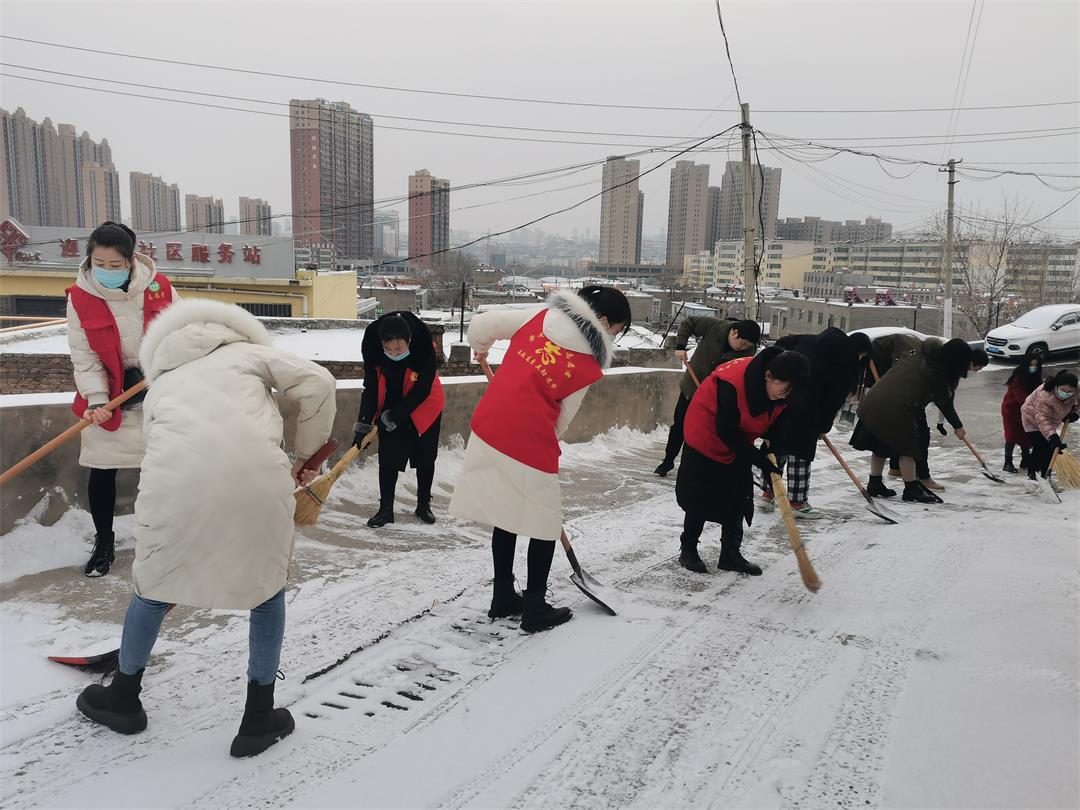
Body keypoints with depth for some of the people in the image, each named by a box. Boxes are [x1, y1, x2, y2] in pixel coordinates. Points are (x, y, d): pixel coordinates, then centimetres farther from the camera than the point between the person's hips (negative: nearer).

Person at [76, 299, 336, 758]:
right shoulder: (249, 351, 26)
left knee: (155, 586, 27)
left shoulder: (162, 383, 32)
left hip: (177, 480, 2)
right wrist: (306, 455, 21)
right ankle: (259, 719, 29)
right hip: (257, 477, -2)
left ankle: (123, 698, 50)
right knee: (267, 589, 21)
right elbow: (318, 384, 11)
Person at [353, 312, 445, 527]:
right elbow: (371, 388, -13)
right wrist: (363, 424, -15)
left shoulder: (424, 350, -32)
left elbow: (421, 391, -25)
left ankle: (424, 504, 25)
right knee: (388, 459, 0)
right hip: (389, 410, 2)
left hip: (424, 407, -2)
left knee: (425, 458, 9)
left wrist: (395, 416, -21)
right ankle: (385, 509, 10)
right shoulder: (373, 351, -23)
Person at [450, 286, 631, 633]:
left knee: (505, 514, 20)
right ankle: (535, 610, 20)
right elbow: (562, 419, 3)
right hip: (529, 441, -6)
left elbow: (482, 323, 6)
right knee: (544, 524, 12)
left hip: (488, 429, 6)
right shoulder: (590, 365, -2)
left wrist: (480, 349, 27)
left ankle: (503, 598, 33)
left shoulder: (539, 315, 6)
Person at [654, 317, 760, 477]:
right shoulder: (713, 326, -22)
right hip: (692, 385, 0)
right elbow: (687, 323, -8)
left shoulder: (748, 353, -18)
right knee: (679, 425, 10)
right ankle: (668, 460, 28)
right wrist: (680, 346, -18)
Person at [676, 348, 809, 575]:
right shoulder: (733, 383, -36)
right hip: (707, 435, -7)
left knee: (739, 496, 8)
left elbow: (777, 422, 3)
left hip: (738, 440, 7)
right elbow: (726, 432, -29)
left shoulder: (781, 388, -15)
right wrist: (759, 460, -28)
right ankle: (688, 549, 16)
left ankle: (731, 554, 20)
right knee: (700, 495, -1)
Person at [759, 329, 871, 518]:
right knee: (801, 456, 7)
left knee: (777, 448, 18)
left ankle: (767, 494, 26)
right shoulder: (848, 371, -4)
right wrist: (824, 427, 13)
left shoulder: (810, 340, 10)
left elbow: (781, 344, 11)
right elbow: (834, 402, -1)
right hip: (804, 414, -6)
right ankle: (797, 502, 15)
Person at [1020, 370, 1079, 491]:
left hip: (1052, 421, 6)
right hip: (1033, 418, -6)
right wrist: (1052, 436, -59)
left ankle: (1045, 477, 18)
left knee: (1051, 449, 4)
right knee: (1039, 448, -17)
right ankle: (1031, 476, -5)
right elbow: (1042, 419, -47)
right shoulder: (1044, 395, -42)